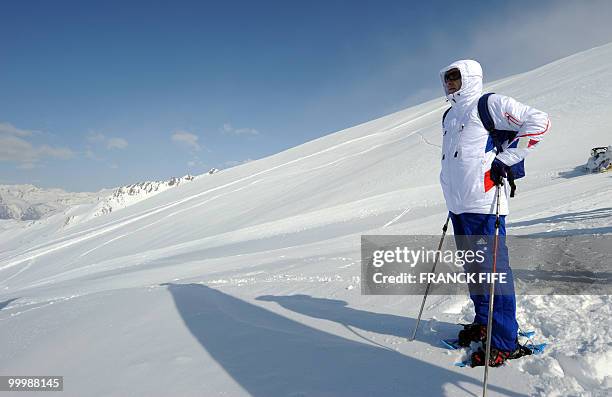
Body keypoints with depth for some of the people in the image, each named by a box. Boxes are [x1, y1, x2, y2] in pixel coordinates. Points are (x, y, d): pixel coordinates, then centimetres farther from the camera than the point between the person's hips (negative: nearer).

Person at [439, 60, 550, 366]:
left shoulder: (490, 104, -3)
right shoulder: (449, 116, 21)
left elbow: (538, 122, -8)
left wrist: (505, 159, -12)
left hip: (484, 203, -8)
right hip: (457, 204, 8)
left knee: (493, 269, -5)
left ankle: (505, 343, 4)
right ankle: (483, 323, 31)